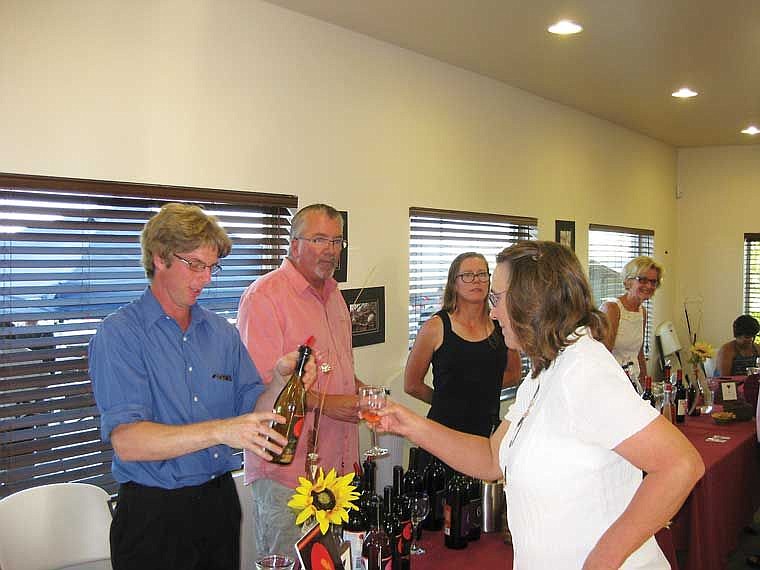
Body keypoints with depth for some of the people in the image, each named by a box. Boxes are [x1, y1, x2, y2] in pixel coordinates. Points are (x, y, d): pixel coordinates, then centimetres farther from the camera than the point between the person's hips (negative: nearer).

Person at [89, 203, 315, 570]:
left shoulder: (223, 333, 7)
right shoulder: (118, 334, -11)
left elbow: (251, 412, 5)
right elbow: (126, 441, -22)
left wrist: (280, 382, -14)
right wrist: (220, 431, -32)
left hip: (220, 500, 5)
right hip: (155, 514, -5)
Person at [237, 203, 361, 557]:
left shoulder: (333, 294, 15)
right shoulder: (264, 296, -14)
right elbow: (260, 385, -21)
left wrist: (362, 394, 9)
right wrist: (324, 403, -22)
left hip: (336, 466, 8)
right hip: (287, 471, -8)